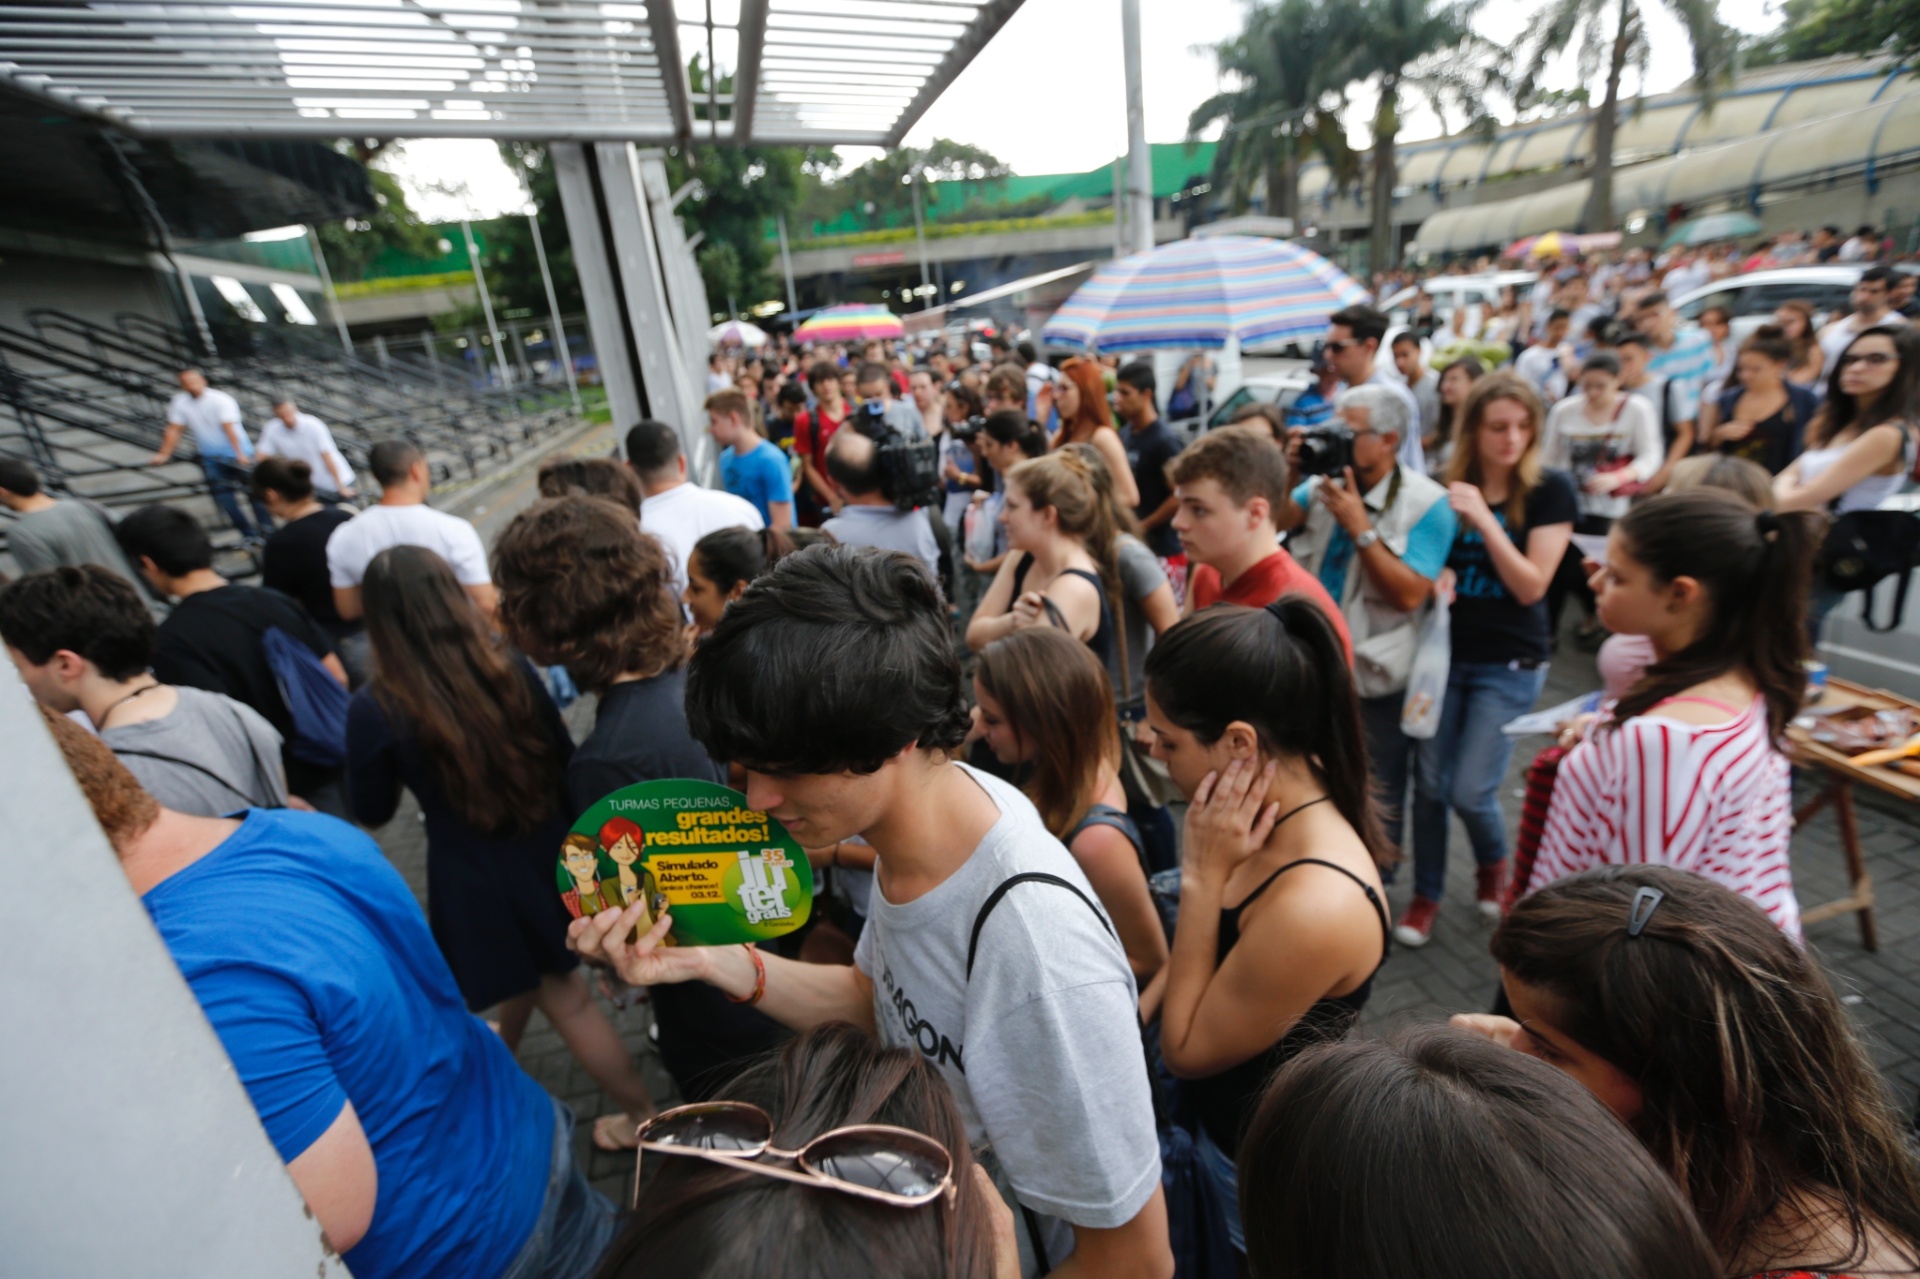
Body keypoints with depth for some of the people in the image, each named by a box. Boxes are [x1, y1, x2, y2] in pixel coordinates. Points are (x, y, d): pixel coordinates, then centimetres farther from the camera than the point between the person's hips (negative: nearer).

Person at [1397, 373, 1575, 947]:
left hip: (1509, 663, -2)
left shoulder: (1550, 490, -7)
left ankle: (1494, 862, 31)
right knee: (1429, 783, 5)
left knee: (1470, 791, -4)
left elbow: (1531, 586, -13)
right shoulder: (1447, 487, 0)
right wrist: (1436, 577, -14)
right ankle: (1425, 895, 24)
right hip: (1445, 651, 3)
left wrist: (1483, 518, -21)